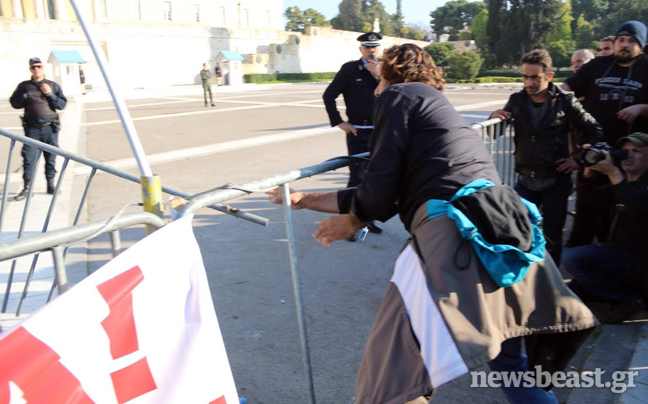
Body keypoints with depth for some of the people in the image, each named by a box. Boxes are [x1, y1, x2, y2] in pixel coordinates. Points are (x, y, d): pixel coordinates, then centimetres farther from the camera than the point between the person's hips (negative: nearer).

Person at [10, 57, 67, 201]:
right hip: (32, 128, 0)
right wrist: (25, 97, -7)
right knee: (29, 157, -4)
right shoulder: (24, 86, 9)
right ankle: (26, 188, 0)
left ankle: (51, 184, 15)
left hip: (50, 128, 0)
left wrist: (50, 94, -10)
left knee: (51, 157, 4)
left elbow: (62, 104, 2)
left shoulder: (53, 86, 8)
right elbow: (14, 103, 10)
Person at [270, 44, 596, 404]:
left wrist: (353, 221, 21)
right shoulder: (436, 107, 33)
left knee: (391, 373, -5)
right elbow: (392, 193, 33)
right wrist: (305, 199, 38)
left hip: (453, 231, -10)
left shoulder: (399, 96, 8)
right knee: (508, 364, 23)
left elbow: (382, 186, -2)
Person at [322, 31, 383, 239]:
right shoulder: (349, 69, -2)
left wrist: (379, 76, -16)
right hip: (357, 133, -4)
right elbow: (329, 95, -3)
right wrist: (339, 122, -6)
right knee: (357, 177, -7)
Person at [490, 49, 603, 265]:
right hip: (525, 180, 2)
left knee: (552, 236, 8)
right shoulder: (517, 100, 1)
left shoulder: (565, 101, -6)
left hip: (555, 180, -2)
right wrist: (495, 117, -11)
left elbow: (595, 132, 2)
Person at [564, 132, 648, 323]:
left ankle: (627, 298, -13)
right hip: (619, 257, 9)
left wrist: (612, 172, -36)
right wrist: (589, 170, -11)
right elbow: (588, 199, 7)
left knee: (571, 257, -27)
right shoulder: (622, 183, 13)